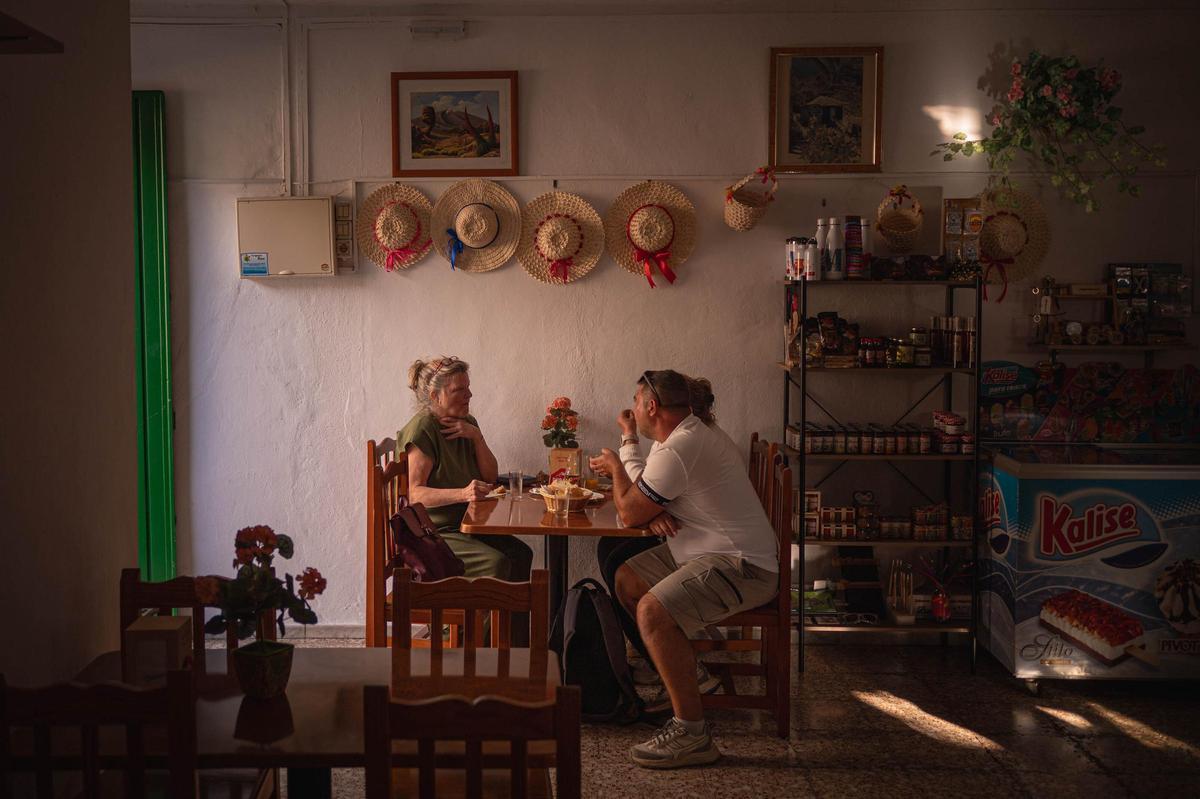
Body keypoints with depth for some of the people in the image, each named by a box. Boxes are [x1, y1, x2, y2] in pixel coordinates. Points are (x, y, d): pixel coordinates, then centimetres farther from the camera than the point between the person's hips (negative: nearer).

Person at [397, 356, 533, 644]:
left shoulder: (466, 423, 11)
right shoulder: (421, 429, -15)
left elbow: (490, 477, 7)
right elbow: (415, 493, -22)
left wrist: (475, 437, -8)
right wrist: (463, 493, -37)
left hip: (464, 526, 8)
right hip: (429, 534, -8)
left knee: (520, 553, -13)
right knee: (494, 561, -26)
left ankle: (517, 649, -7)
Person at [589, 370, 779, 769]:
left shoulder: (679, 449, -22)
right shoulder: (693, 433, 14)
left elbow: (628, 513, -15)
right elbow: (648, 496, 18)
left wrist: (616, 466, 4)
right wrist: (654, 513, -7)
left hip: (743, 565, -11)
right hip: (709, 552, 11)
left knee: (653, 611, -28)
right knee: (626, 579, 13)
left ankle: (692, 734, -21)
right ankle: (668, 676, 23)